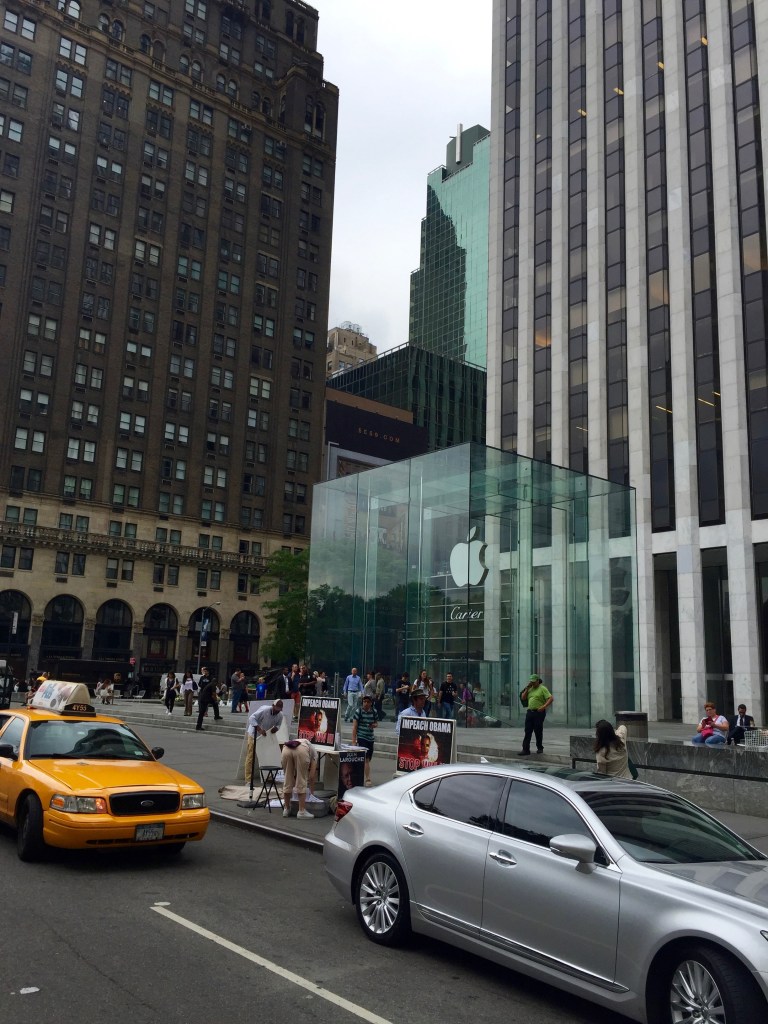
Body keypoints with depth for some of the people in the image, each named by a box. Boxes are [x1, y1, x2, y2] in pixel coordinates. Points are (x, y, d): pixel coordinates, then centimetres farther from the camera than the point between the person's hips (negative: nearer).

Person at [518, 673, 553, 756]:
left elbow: (551, 698, -12)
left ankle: (540, 748, 20)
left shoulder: (542, 689, -5)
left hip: (539, 713, -6)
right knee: (527, 731, 0)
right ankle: (526, 750, -2)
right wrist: (527, 688, 2)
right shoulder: (530, 689, 15)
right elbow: (523, 697, 11)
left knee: (538, 731, 3)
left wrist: (544, 706, -23)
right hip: (530, 712, 6)